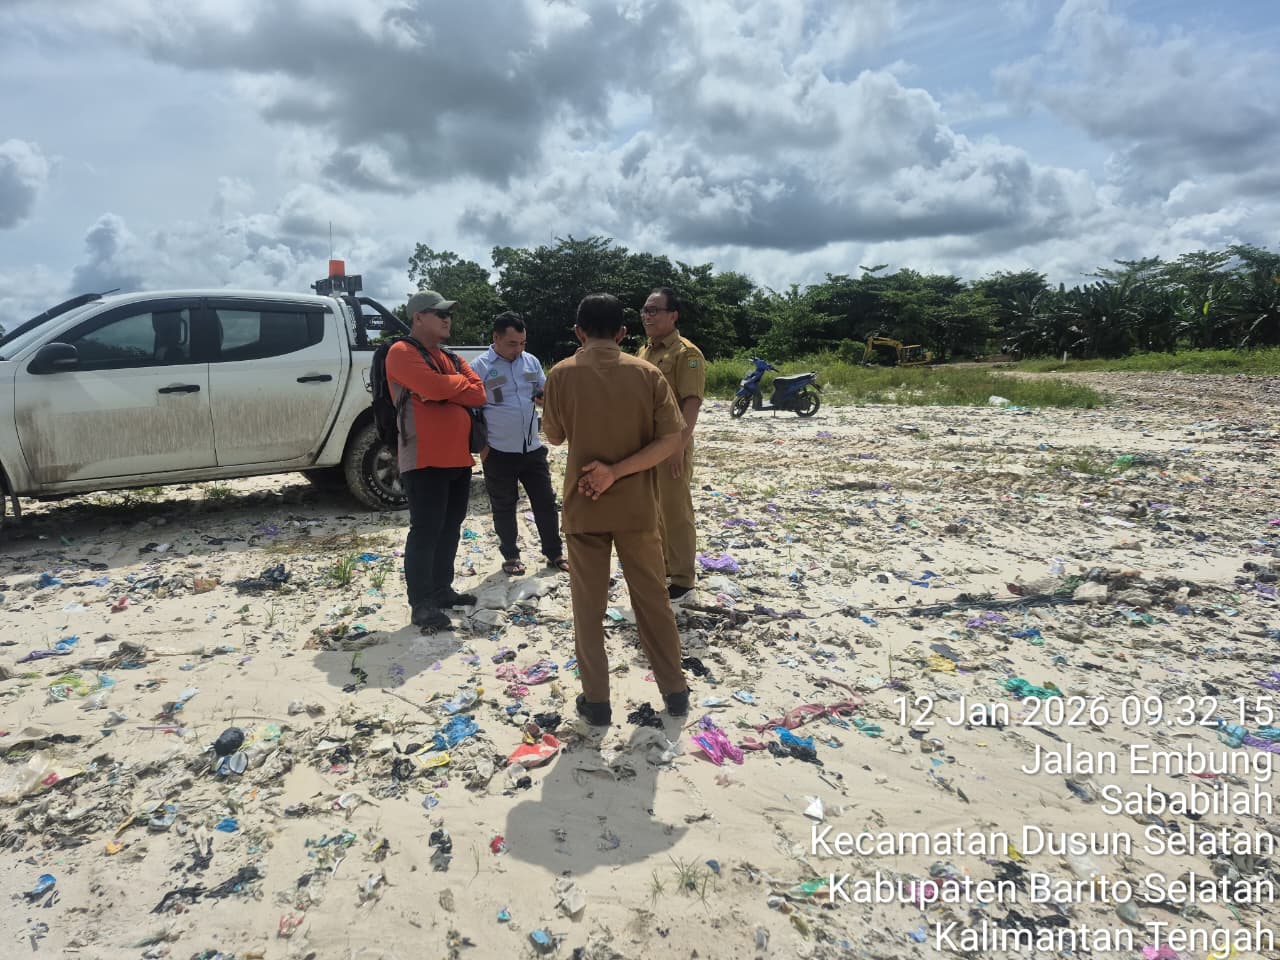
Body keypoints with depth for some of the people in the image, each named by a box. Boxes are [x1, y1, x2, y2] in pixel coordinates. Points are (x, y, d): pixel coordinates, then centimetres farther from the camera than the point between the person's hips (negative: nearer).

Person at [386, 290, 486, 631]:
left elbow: (478, 394, 6)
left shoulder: (450, 358, 19)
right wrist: (460, 383, -2)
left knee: (450, 527, 13)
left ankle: (442, 589, 25)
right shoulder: (402, 353, -7)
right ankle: (421, 603, 1)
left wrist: (447, 389, -10)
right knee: (426, 530, -6)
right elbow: (434, 387, -23)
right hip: (425, 460, -8)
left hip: (458, 458, 8)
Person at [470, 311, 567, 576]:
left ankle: (555, 553, 24)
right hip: (498, 452, -4)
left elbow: (544, 391, 17)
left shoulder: (531, 361, 6)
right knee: (504, 507, 9)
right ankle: (510, 556, 24)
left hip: (533, 448, 4)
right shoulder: (480, 367, -8)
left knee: (546, 502, 10)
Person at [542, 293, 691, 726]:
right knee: (652, 598, 14)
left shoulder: (561, 375, -6)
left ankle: (596, 700, 17)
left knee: (588, 605, 10)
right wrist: (617, 470, -12)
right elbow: (672, 439, -9)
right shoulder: (647, 374, -4)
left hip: (583, 507, -1)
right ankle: (674, 690, 24)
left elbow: (553, 436, 6)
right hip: (637, 507, 1)